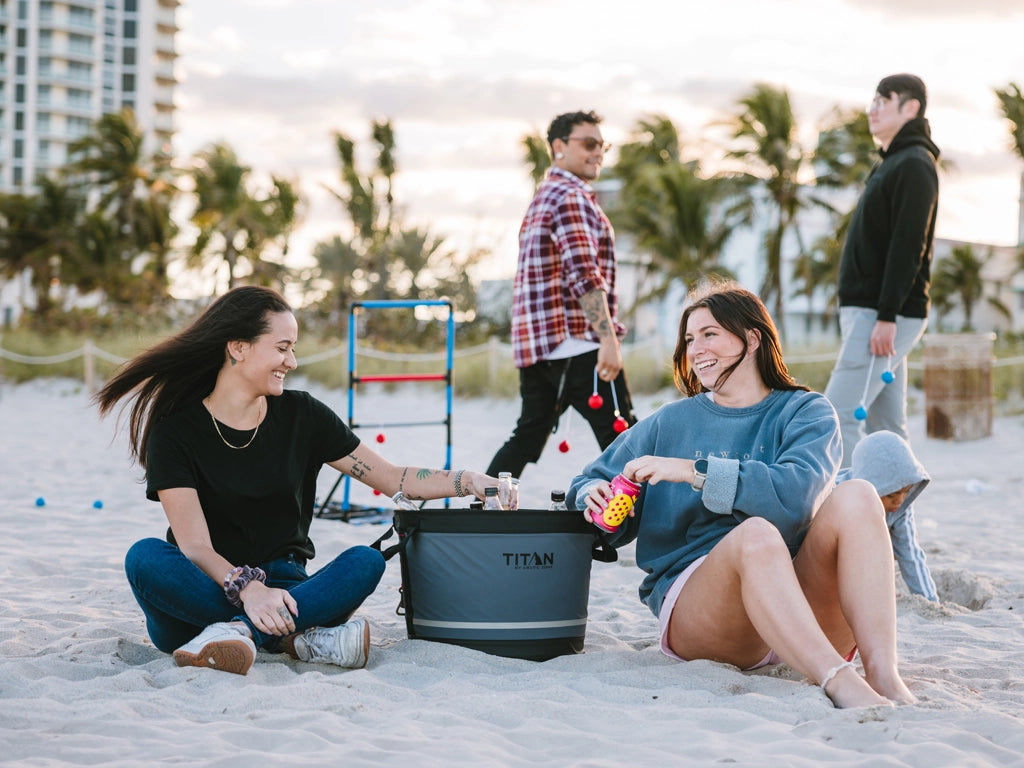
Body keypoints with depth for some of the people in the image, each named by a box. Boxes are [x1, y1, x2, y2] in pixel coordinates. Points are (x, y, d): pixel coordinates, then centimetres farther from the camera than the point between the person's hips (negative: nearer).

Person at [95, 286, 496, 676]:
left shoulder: (302, 416, 4)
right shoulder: (176, 433, -7)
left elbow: (393, 479, 8)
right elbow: (195, 547, -16)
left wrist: (469, 481, -7)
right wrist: (246, 589, -36)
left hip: (280, 589, 3)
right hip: (202, 594, -2)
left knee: (366, 562, -23)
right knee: (145, 557, -33)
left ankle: (236, 632, -39)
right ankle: (299, 639, -36)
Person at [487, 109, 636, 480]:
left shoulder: (542, 197, 22)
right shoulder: (572, 197, -9)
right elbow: (585, 274, -21)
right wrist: (608, 338, -24)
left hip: (536, 345, 10)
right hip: (578, 344, -10)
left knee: (528, 435, 14)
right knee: (620, 436, -6)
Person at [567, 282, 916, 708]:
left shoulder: (806, 412, 9)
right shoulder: (671, 423, 15)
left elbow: (797, 495, -13)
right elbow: (587, 483, 19)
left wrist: (692, 471, -16)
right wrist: (595, 496, -7)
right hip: (693, 605, -1)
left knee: (855, 496, -25)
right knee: (756, 534, -33)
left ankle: (883, 675, -39)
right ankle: (840, 684, -47)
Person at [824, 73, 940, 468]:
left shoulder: (913, 166, -11)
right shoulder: (891, 165, 20)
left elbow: (909, 247, -20)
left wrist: (886, 317, -24)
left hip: (886, 317, -10)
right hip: (868, 314, 10)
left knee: (839, 415, -14)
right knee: (884, 425, 10)